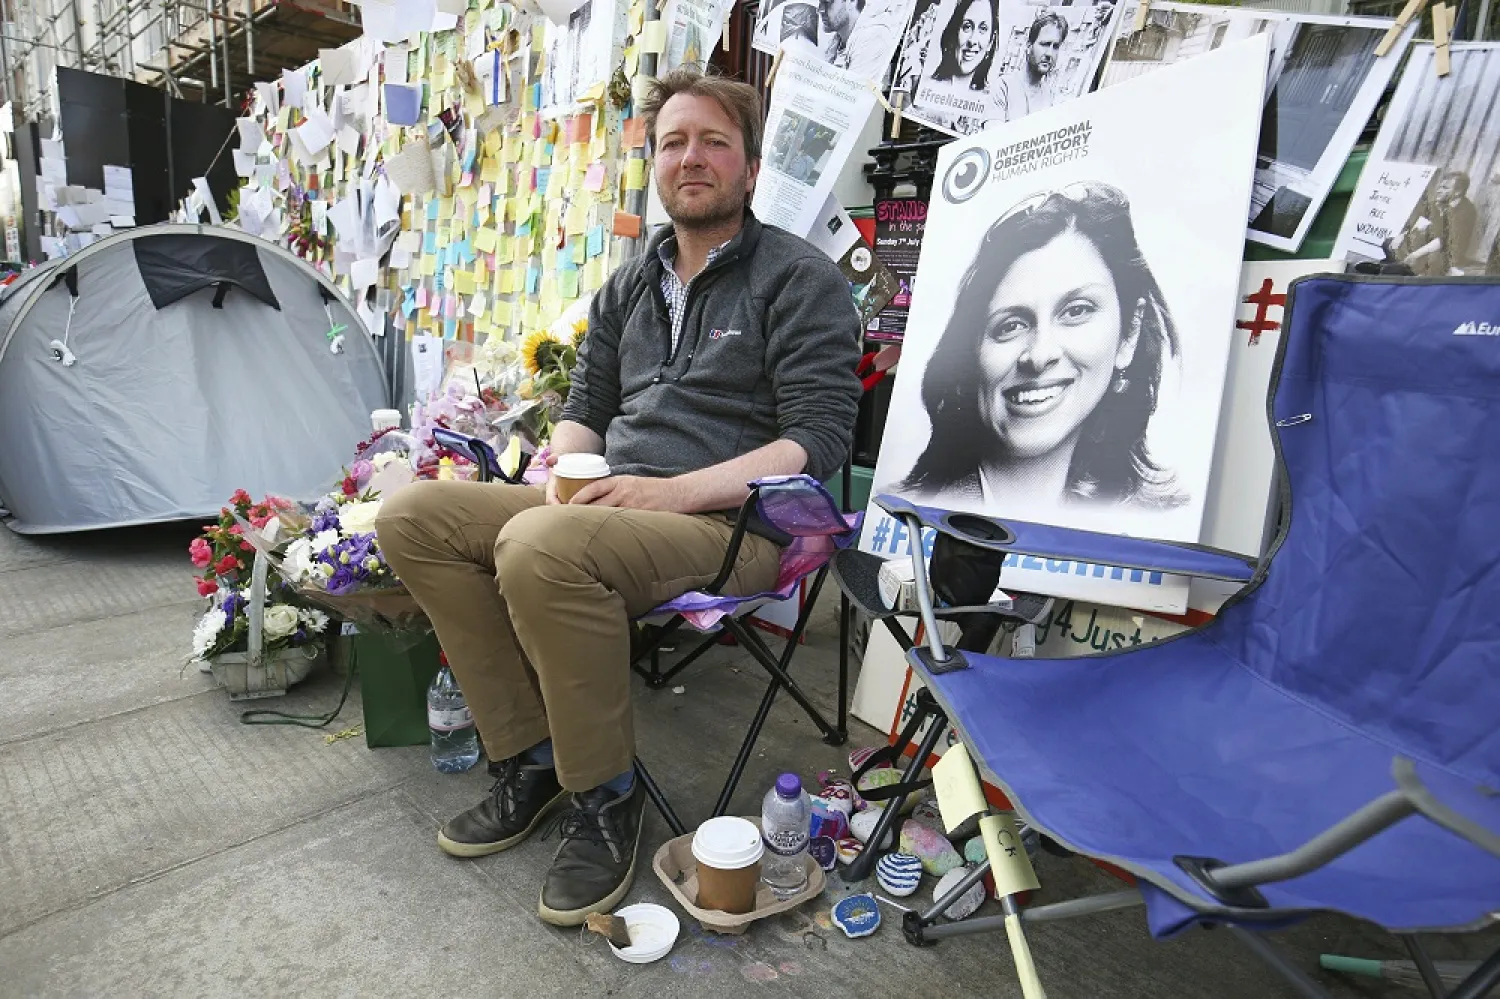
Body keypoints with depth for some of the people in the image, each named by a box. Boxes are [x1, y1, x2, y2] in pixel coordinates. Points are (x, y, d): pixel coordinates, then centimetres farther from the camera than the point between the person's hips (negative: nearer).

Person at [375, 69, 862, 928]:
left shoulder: (799, 278, -2)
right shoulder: (629, 286, 18)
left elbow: (819, 438, -12)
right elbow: (585, 409, 22)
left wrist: (675, 491, -20)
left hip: (733, 526, -7)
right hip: (609, 509, 7)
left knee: (540, 546, -34)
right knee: (414, 516, -7)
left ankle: (607, 797, -9)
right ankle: (534, 758, 0)